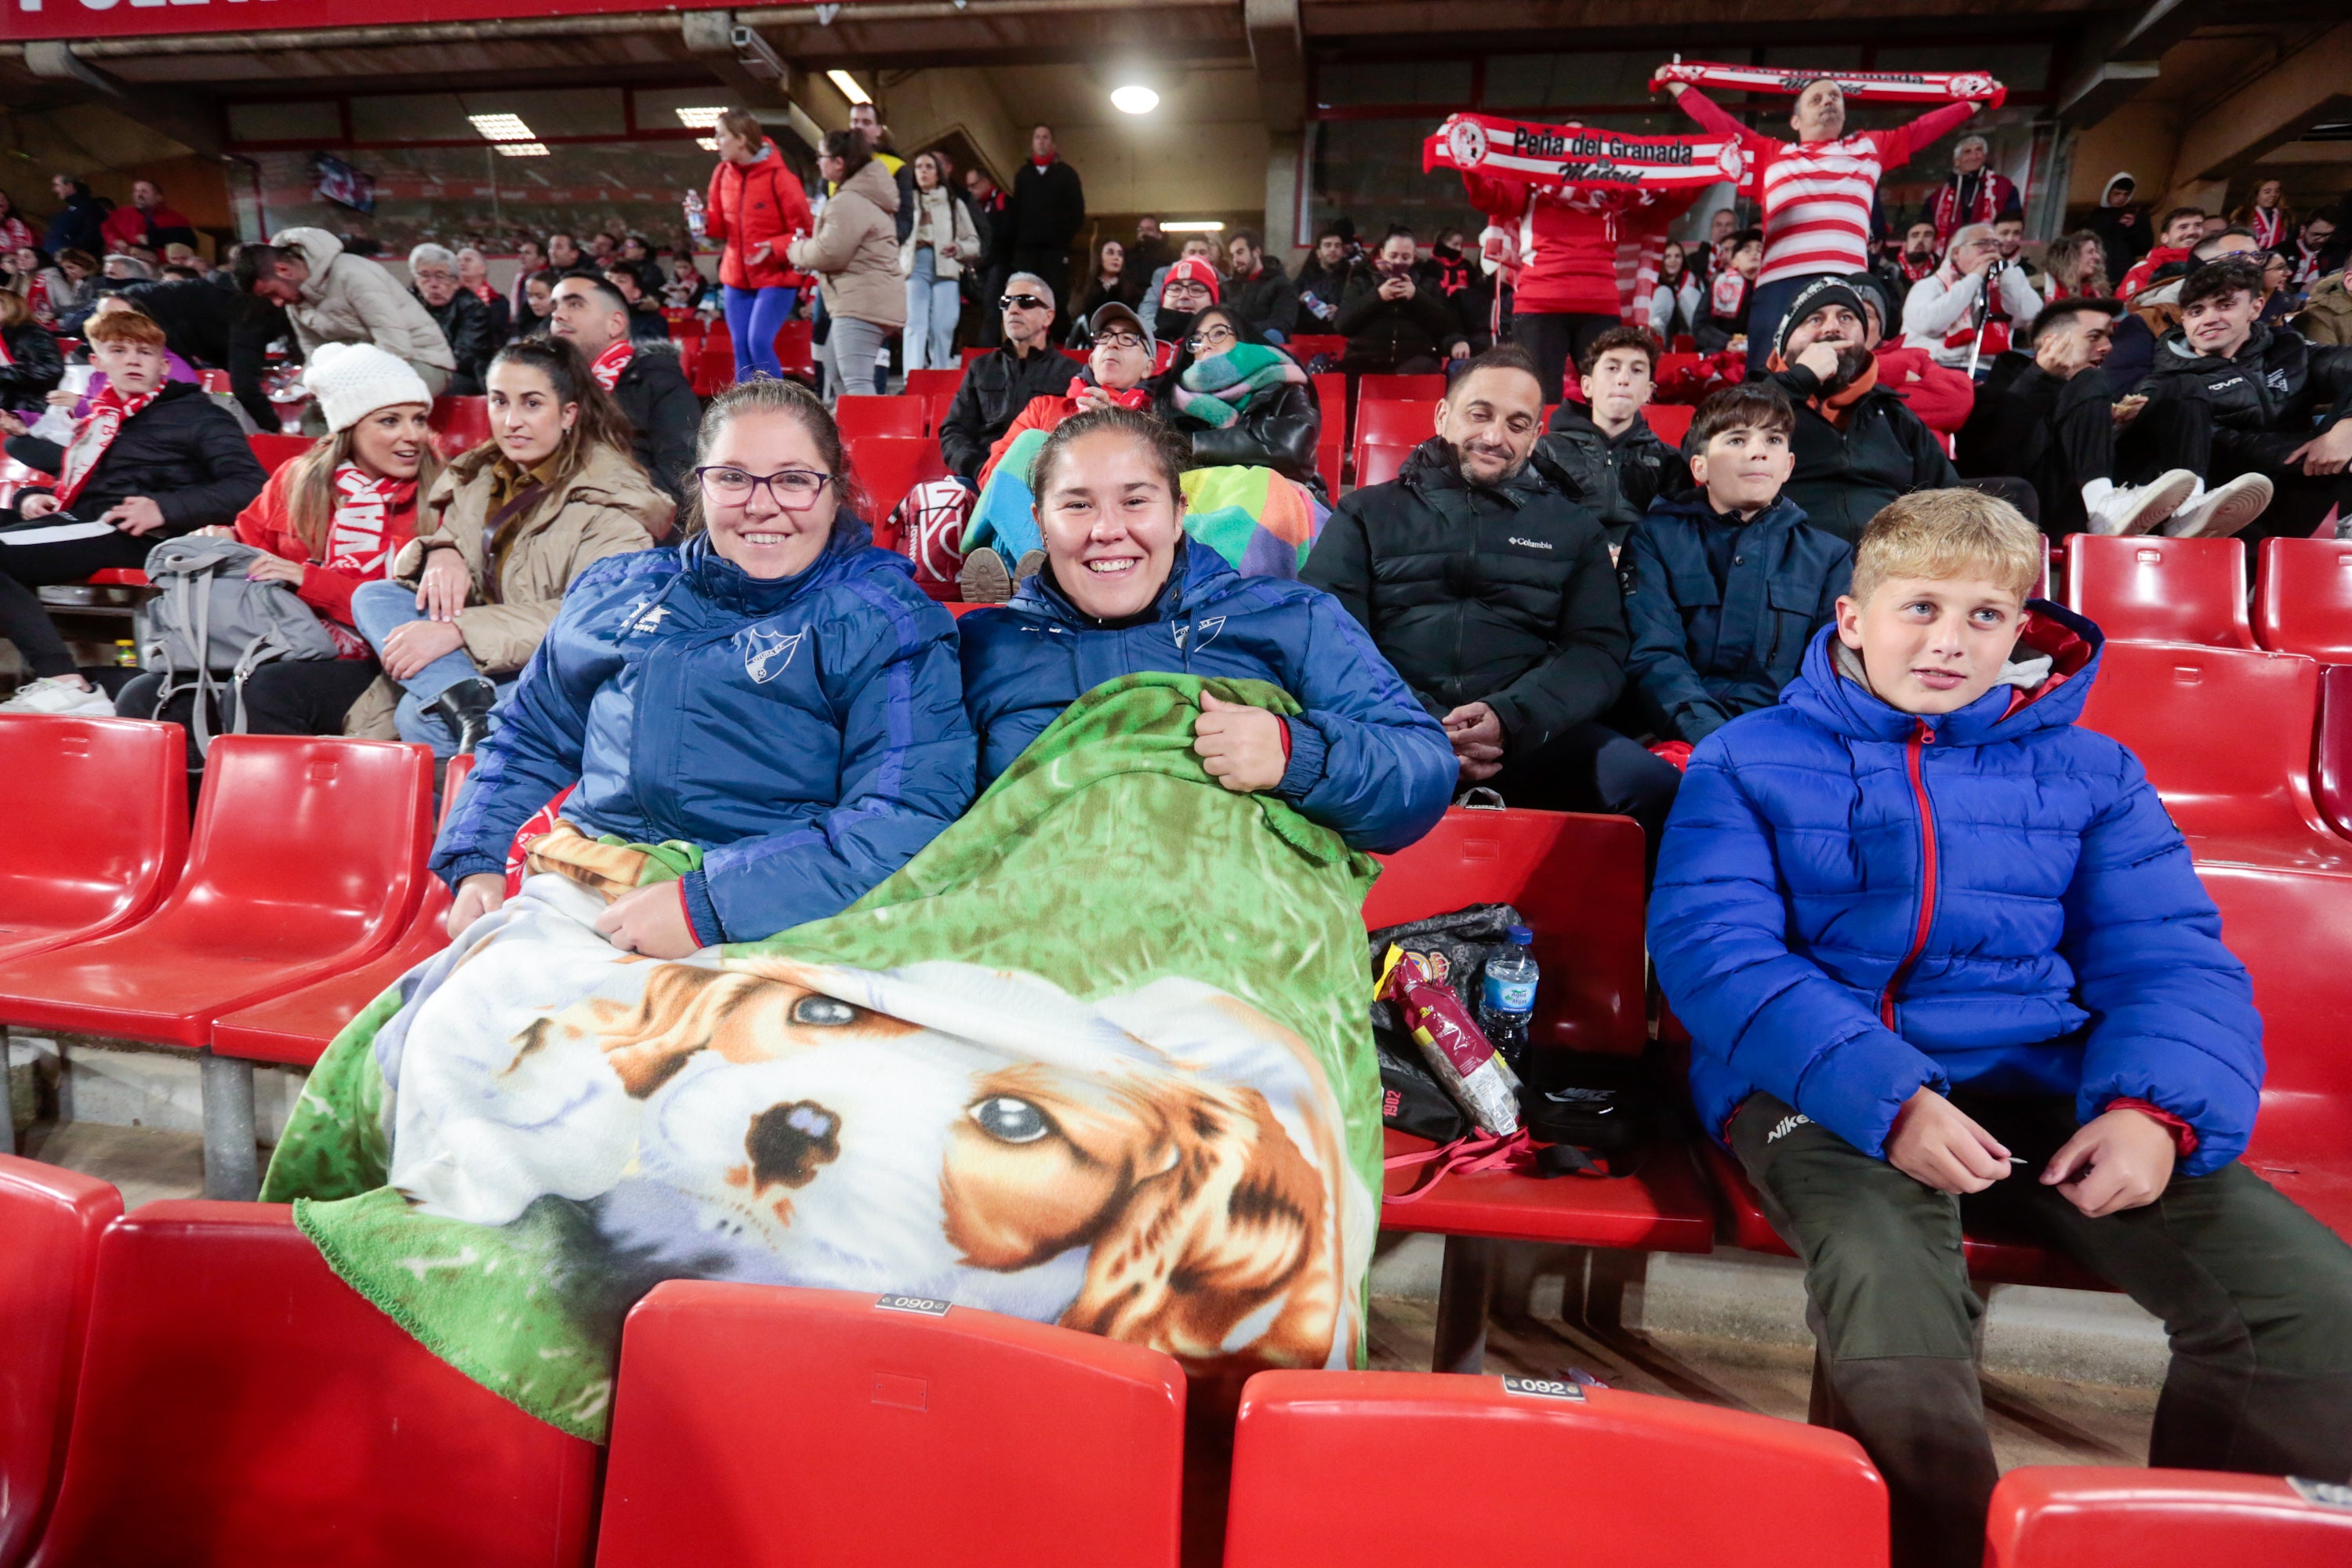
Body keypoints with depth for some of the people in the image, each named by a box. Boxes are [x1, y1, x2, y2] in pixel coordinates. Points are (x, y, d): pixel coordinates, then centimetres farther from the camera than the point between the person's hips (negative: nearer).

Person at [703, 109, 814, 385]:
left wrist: (774, 248, -24)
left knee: (760, 343, -17)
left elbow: (804, 231, -10)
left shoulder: (778, 176, -13)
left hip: (777, 277, -6)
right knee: (741, 347, 5)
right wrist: (704, 219, -8)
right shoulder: (722, 173, 5)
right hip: (736, 275, 6)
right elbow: (720, 226, 13)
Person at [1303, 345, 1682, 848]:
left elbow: (1599, 652, 9)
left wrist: (1508, 718, -13)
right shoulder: (1367, 514, 18)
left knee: (1654, 787, -28)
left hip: (1530, 736, 2)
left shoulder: (1573, 527, 22)